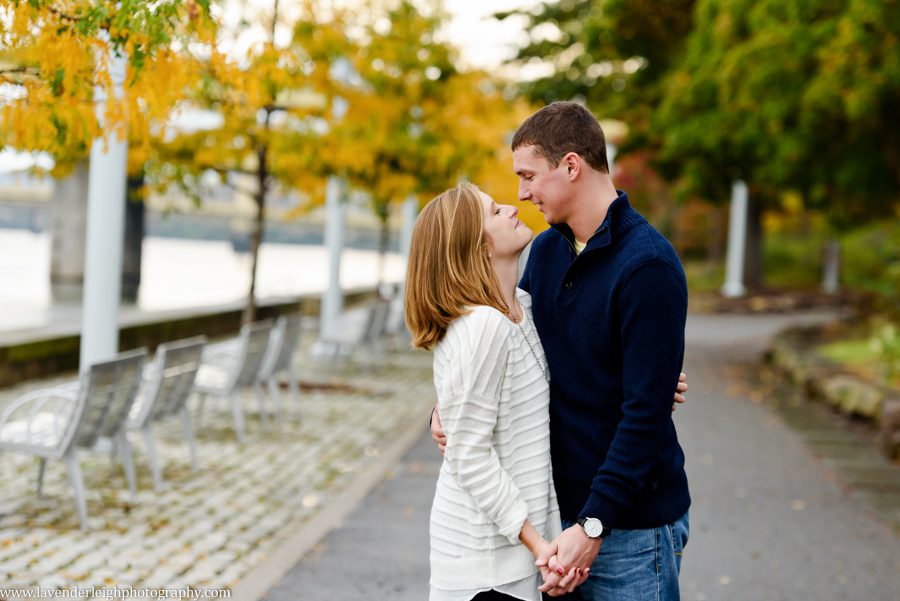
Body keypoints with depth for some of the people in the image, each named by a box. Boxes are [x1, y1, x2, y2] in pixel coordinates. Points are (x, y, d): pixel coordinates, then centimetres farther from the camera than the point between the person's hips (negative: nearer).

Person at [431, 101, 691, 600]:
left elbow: (645, 412, -20)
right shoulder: (546, 250, 6)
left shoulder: (648, 265, -17)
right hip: (560, 509, 7)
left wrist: (594, 524, -21)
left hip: (631, 523, -7)